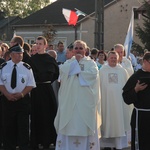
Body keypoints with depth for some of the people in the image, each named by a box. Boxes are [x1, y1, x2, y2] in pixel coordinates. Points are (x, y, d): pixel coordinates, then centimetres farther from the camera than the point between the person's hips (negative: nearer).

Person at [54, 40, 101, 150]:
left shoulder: (91, 63, 7)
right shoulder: (69, 62, 13)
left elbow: (93, 74, -13)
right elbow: (62, 71, -8)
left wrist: (76, 72, -6)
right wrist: (75, 61, -4)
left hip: (85, 100, -2)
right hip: (70, 99, 2)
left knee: (85, 124, -2)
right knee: (70, 123, 1)